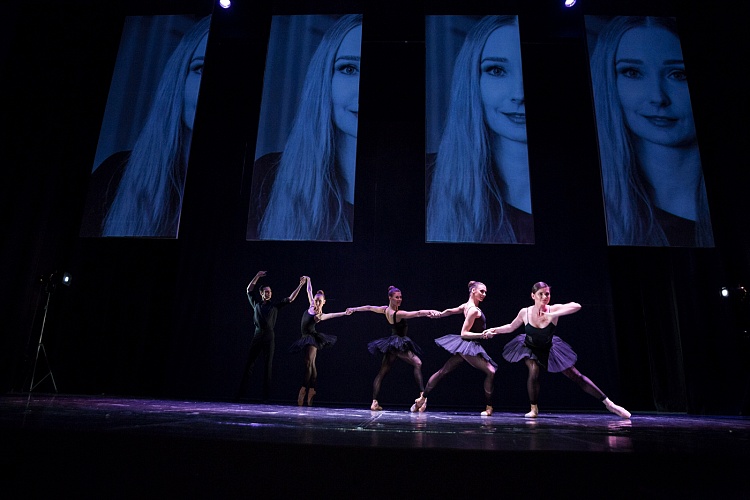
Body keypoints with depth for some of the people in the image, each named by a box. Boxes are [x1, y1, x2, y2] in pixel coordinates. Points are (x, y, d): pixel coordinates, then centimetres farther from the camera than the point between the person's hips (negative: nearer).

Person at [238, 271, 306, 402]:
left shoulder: (275, 306, 10)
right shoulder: (256, 303, 15)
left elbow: (291, 299, 6)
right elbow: (249, 290, 15)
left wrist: (301, 284, 1)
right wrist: (257, 276, 10)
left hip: (269, 337, -1)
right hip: (257, 336, 1)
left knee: (268, 365, -1)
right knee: (249, 364, 1)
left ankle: (266, 394, 1)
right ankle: (242, 391, 6)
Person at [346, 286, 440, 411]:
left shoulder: (385, 309, 5)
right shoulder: (398, 314, -19)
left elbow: (368, 308, 19)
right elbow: (417, 313, -30)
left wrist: (354, 309, 32)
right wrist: (430, 312, -38)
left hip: (391, 344, 9)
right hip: (399, 344, -9)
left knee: (382, 372, 10)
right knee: (417, 363, -18)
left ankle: (374, 402, 11)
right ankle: (422, 393, -31)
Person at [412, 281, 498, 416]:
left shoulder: (466, 305, 9)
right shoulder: (474, 310, -16)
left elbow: (450, 311, 22)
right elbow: (463, 333, -18)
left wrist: (438, 314, 34)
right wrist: (482, 335, -24)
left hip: (463, 346, 10)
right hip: (468, 346, -10)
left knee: (443, 371, 13)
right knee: (490, 372, -10)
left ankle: (422, 399, 21)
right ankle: (488, 407, -5)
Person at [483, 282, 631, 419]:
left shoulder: (553, 309, -25)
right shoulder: (525, 312, -20)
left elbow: (577, 306, -42)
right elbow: (511, 327, -2)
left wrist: (552, 315, -49)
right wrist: (495, 330, -14)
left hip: (548, 350, 0)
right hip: (529, 348, 0)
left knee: (577, 376, 2)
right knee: (534, 371, -28)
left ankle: (608, 404, 17)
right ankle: (534, 409, -7)